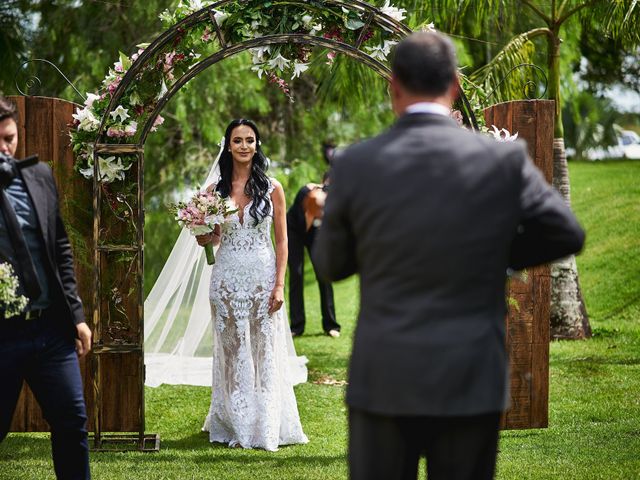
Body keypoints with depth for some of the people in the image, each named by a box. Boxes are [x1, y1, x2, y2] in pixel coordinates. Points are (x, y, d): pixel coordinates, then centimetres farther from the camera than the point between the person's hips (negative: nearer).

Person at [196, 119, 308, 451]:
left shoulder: (272, 188, 1)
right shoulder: (216, 190, 7)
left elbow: (282, 240, 1)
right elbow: (208, 239, 12)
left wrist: (279, 285, -7)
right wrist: (202, 231, -12)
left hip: (262, 274, -2)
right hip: (228, 276, 2)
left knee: (264, 352, 0)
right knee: (232, 352, 5)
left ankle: (265, 428, 8)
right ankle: (236, 426, 11)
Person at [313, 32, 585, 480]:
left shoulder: (355, 165, -7)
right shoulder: (504, 161, -8)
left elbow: (330, 264, 5)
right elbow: (568, 235, 3)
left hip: (384, 379, 0)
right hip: (471, 379, 0)